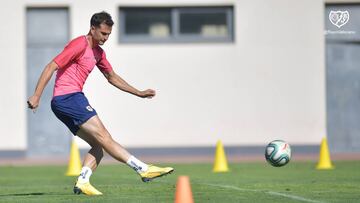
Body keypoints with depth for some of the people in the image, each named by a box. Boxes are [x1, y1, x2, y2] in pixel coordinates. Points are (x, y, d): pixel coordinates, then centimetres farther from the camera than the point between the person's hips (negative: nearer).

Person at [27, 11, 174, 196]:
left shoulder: (98, 52, 20)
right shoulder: (79, 45, -9)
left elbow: (112, 77, 32)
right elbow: (51, 67, -13)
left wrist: (139, 93, 27)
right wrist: (36, 96, -20)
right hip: (67, 97, -10)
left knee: (98, 146, -1)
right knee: (103, 137, -15)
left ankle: (82, 182, -13)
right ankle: (143, 169, -21)